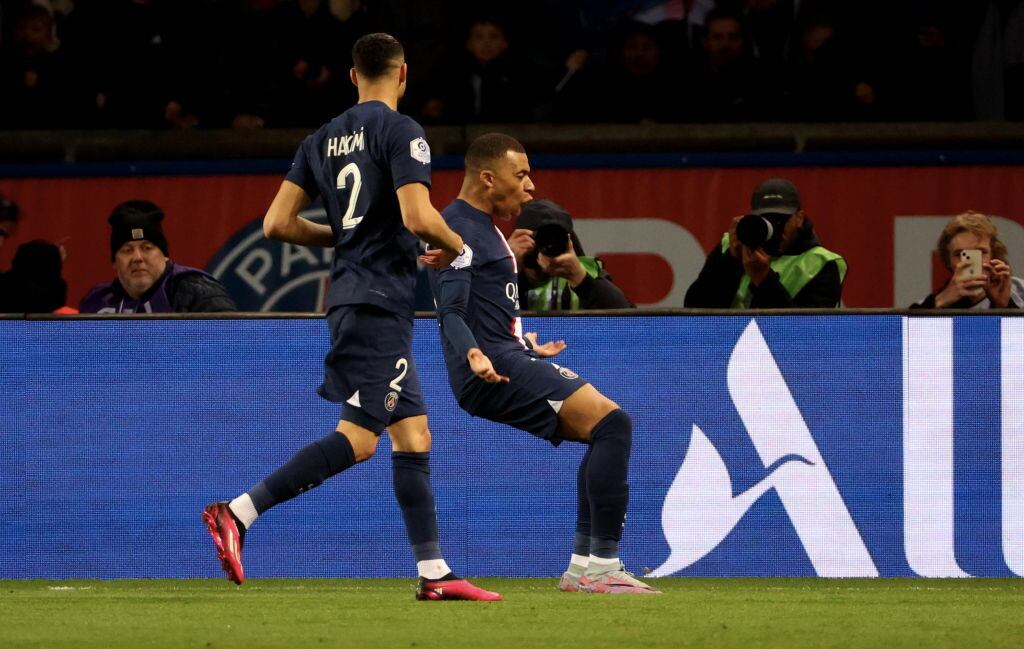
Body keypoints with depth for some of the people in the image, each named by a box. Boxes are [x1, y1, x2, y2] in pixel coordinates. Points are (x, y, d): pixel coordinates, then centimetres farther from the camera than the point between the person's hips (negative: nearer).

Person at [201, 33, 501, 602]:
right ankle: (238, 513, -19)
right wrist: (455, 246, 0)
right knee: (358, 437, -12)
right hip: (382, 299, -9)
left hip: (350, 298, 9)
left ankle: (434, 572, 8)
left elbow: (279, 224, 10)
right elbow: (418, 217, -19)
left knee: (413, 433, 9)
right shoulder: (401, 131, -8)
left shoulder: (322, 140, 13)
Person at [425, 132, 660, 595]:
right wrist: (474, 357, -38)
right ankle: (603, 566, -23)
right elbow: (452, 312, -20)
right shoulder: (459, 228, -10)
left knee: (609, 429, 12)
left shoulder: (484, 228, 22)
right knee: (612, 422, -20)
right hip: (495, 370, -11)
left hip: (510, 358, 11)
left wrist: (526, 346, 42)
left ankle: (582, 567, 7)